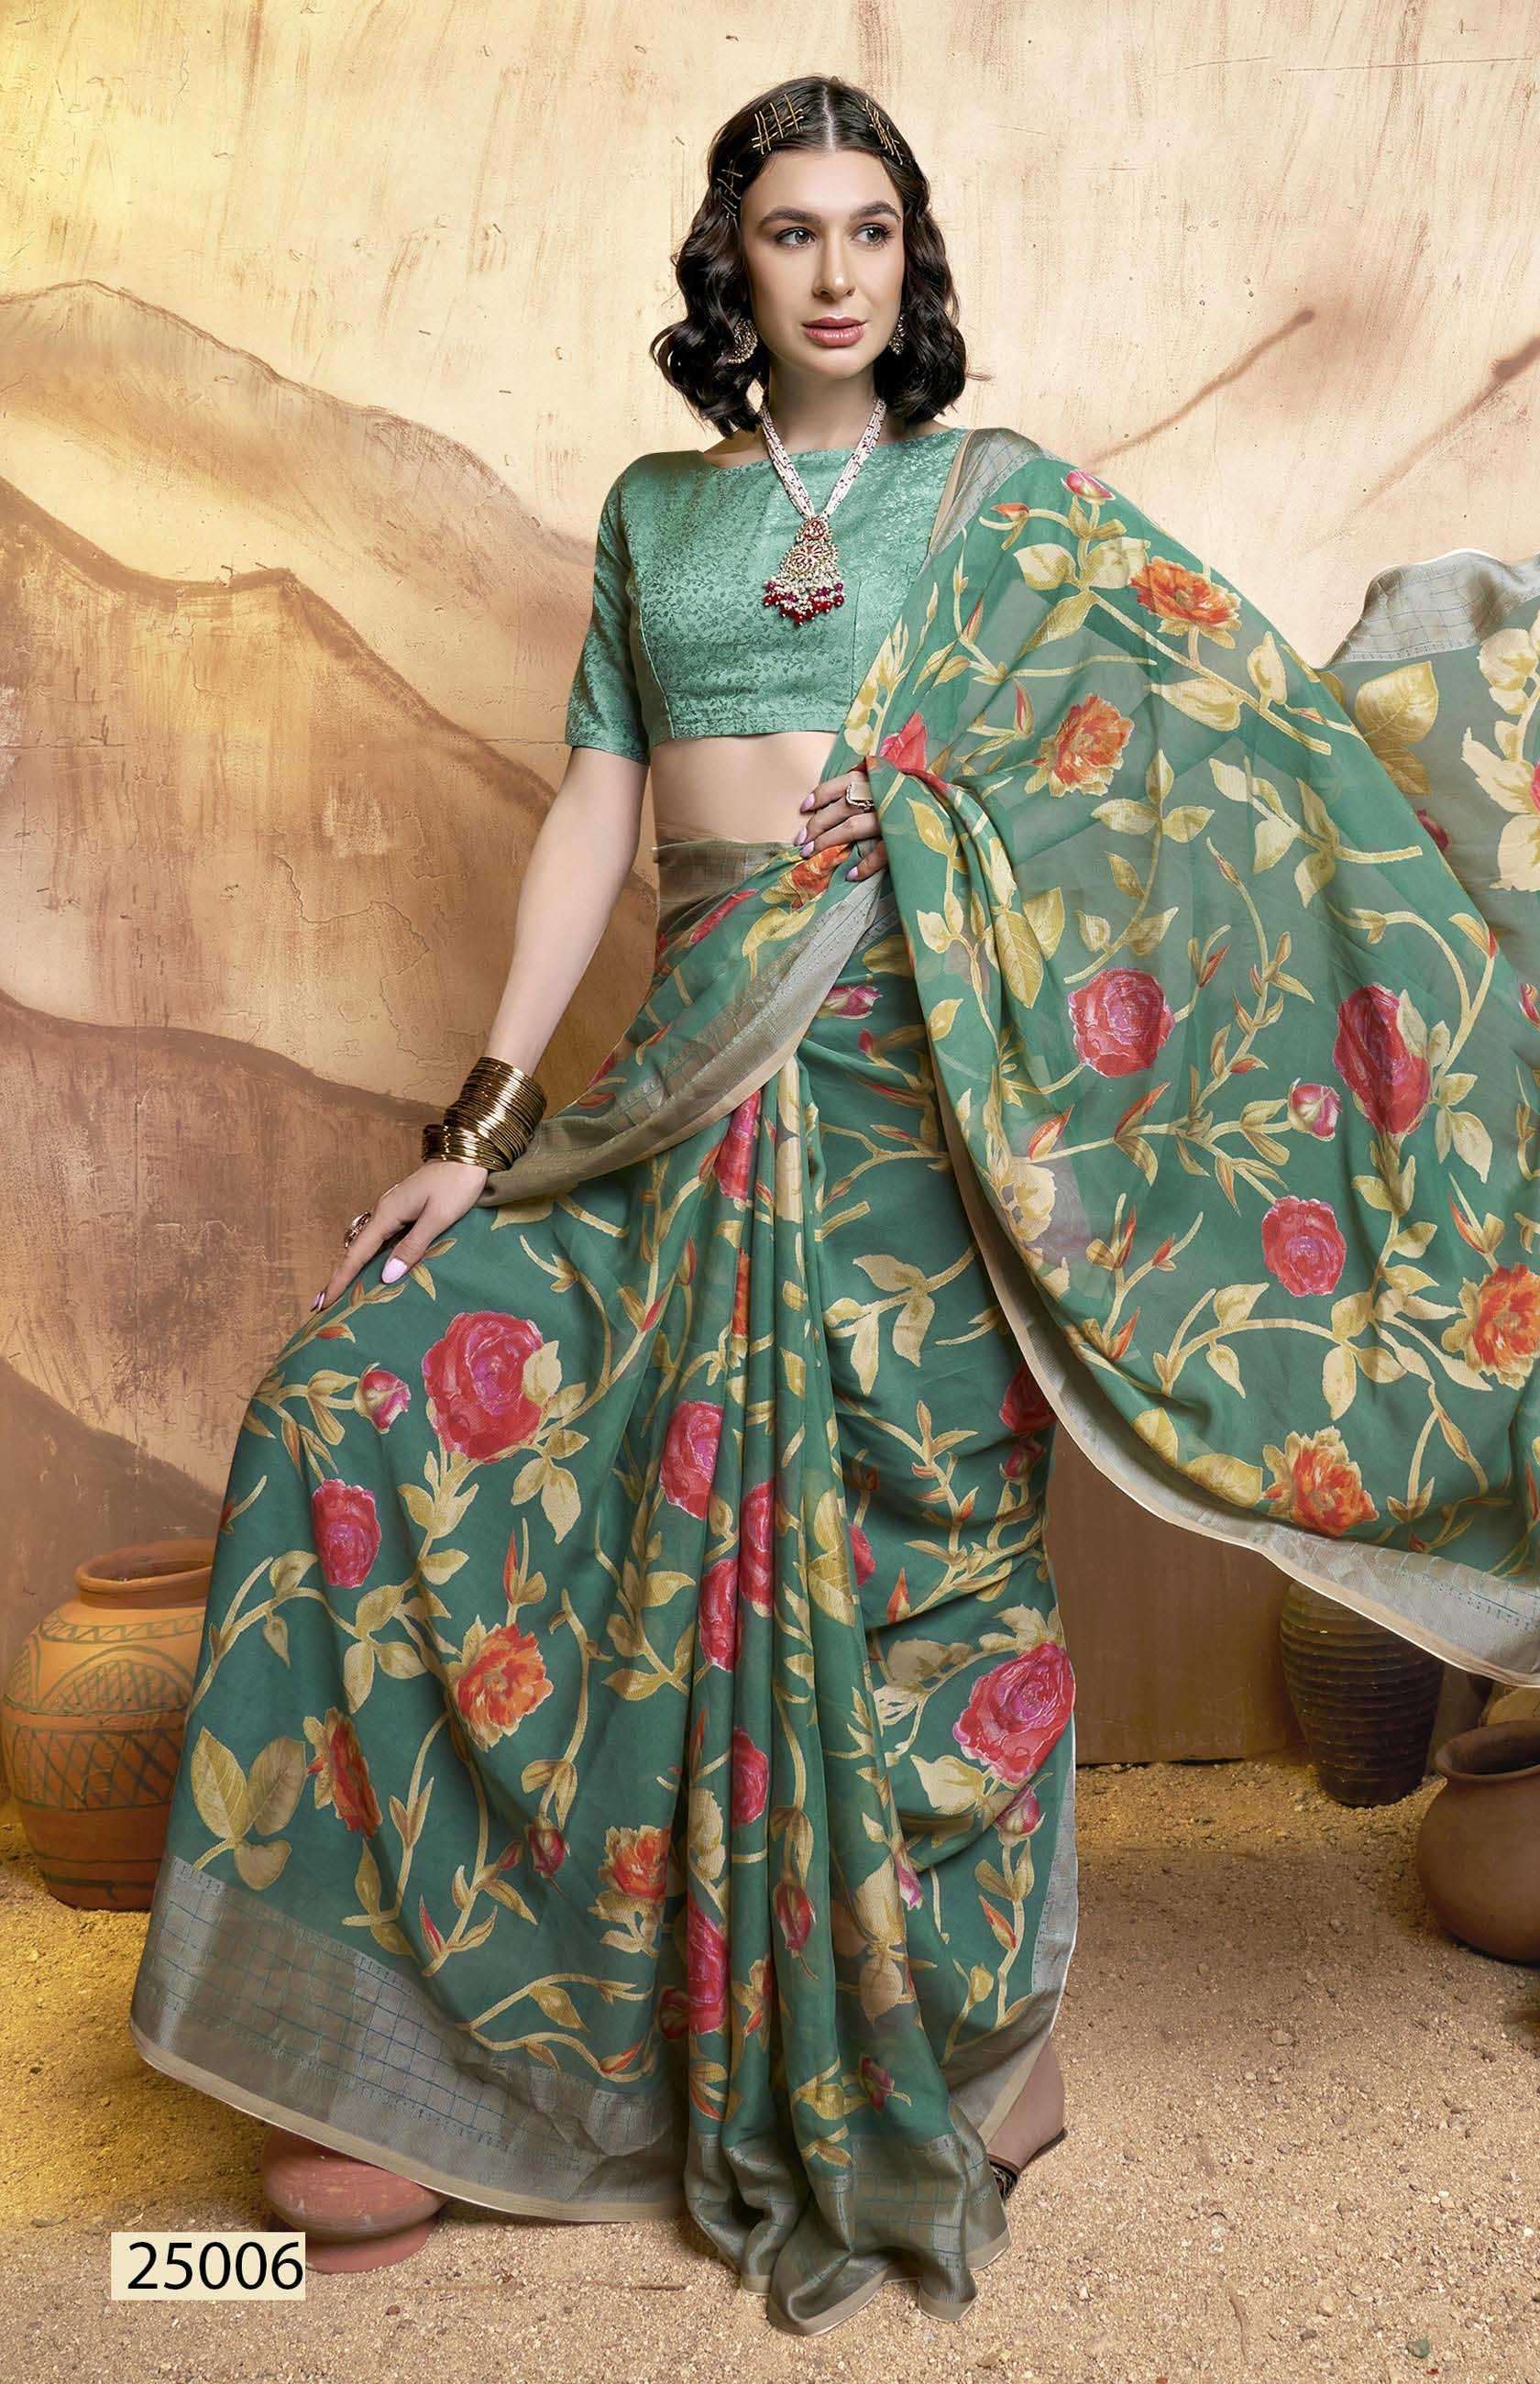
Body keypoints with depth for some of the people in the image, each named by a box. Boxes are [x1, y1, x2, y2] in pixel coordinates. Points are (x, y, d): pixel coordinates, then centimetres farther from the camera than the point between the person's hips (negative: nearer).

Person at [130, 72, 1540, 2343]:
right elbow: (594, 817, 10)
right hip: (705, 1075, 3)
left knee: (924, 1535, 0)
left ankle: (979, 2042, 25)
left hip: (923, 1071, -3)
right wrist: (482, 1120, 4)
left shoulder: (1004, 492, 9)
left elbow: (1266, 681, 8)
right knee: (378, 1394, -5)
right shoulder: (654, 511, 16)